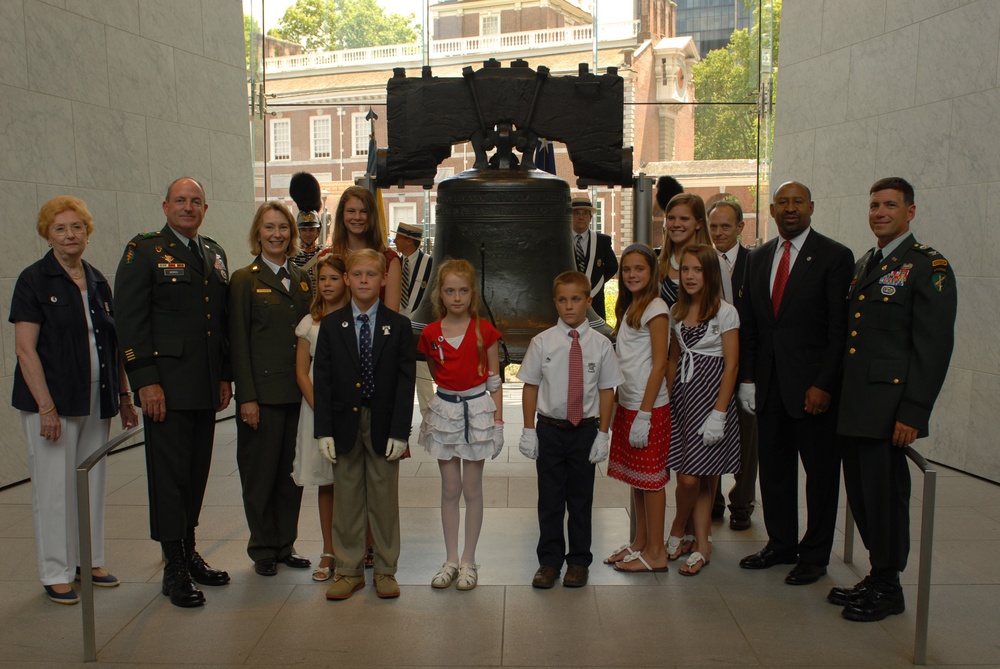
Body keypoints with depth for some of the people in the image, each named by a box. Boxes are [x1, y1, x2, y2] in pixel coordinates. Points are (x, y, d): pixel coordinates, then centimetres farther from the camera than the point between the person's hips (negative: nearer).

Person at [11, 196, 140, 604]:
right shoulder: (34, 280, -6)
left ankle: (89, 561, 26)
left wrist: (123, 397, 11)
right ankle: (56, 574, 14)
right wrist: (46, 407, -17)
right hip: (52, 402, -5)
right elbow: (25, 349, -11)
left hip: (96, 402, 6)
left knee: (92, 482, 12)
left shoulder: (97, 281, 11)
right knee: (54, 487, 1)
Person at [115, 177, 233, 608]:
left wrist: (225, 376, 13)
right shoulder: (144, 251, -2)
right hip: (166, 386, -5)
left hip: (206, 388, 6)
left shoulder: (215, 254, 16)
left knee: (197, 472, 11)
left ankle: (188, 552, 25)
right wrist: (146, 381, -15)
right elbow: (130, 320, -9)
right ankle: (174, 567, 9)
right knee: (170, 473, -1)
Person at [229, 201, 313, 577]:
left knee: (292, 473, 11)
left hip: (299, 391, 5)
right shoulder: (244, 280, -2)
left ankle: (285, 545, 24)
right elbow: (238, 343, -6)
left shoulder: (302, 279, 12)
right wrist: (246, 397, -11)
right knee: (261, 473, 6)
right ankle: (263, 550, 20)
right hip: (263, 392, -4)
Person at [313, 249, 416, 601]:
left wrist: (399, 431, -9)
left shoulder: (399, 325, 0)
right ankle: (349, 570, 22)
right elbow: (321, 380, 2)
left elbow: (405, 381, -3)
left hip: (383, 425, -1)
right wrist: (323, 430, -6)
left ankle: (385, 570, 21)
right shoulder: (330, 324, 4)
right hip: (345, 424, 1)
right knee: (346, 499, 9)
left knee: (384, 499, 7)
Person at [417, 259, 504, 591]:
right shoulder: (430, 334, 0)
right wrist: (446, 390, 9)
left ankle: (469, 560, 16)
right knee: (450, 489, 8)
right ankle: (451, 560, 19)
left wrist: (498, 419, -4)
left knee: (472, 489, 5)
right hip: (444, 411, 2)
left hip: (478, 410, -2)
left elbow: (494, 380, -1)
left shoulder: (484, 331, -5)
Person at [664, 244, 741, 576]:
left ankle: (677, 532, 20)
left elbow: (731, 365, -9)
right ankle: (702, 545, 17)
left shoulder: (725, 312, -7)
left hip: (711, 396, -4)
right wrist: (667, 401, 9)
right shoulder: (677, 312, 10)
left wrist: (719, 413, -14)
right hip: (682, 396, 5)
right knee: (689, 477, 1)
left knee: (700, 477, -4)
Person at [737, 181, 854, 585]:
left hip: (813, 384, -5)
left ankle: (814, 555, 21)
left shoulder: (834, 256, -6)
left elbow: (840, 329, -10)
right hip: (769, 383, 5)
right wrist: (748, 377, 7)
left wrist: (824, 385, -15)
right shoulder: (758, 258, 12)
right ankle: (781, 544, 28)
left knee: (821, 471, 7)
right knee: (774, 467, 13)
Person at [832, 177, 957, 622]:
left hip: (887, 409, -7)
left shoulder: (929, 267, -7)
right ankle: (876, 577, 28)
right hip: (852, 406, 7)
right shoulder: (863, 265, 18)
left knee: (884, 495, 1)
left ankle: (887, 588, 17)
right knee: (861, 494, 13)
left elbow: (934, 347, -13)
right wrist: (839, 395, 14)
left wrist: (913, 414, -17)